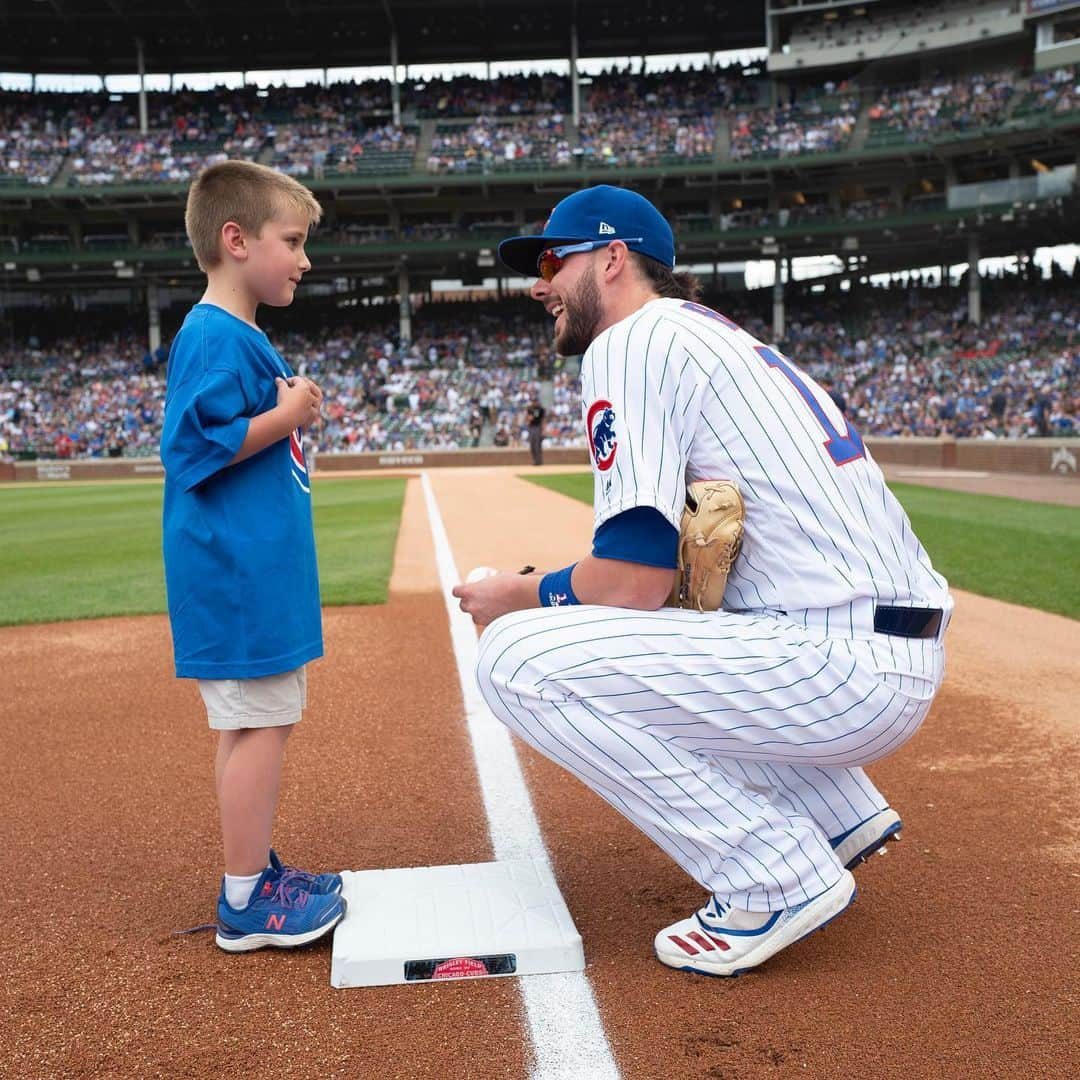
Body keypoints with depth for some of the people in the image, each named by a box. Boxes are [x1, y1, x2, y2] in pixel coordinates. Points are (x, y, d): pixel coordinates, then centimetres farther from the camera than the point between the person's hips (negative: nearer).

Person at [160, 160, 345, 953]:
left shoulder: (245, 337, 17)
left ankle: (256, 870, 28)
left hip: (257, 568, 11)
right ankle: (246, 902, 5)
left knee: (258, 721, 16)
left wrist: (292, 416, 8)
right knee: (261, 723, -5)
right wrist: (286, 417, -17)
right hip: (239, 570, -11)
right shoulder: (213, 337, -14)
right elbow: (194, 449, -21)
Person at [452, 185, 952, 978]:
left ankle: (775, 877, -7)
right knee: (653, 629, 31)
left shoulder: (631, 340, -7)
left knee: (519, 656, -14)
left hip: (841, 669, -10)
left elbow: (635, 577, -16)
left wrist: (526, 597, 3)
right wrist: (568, 592, 20)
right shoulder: (719, 335, 22)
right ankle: (837, 810, 24)